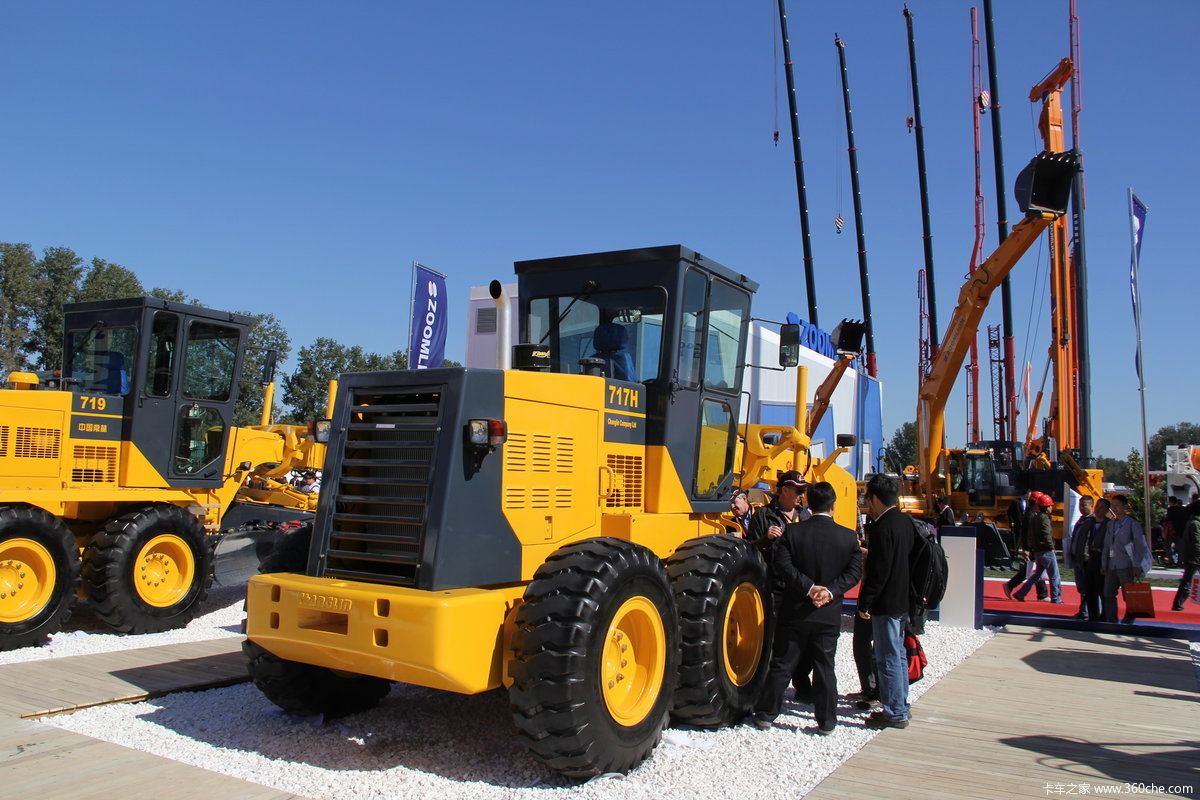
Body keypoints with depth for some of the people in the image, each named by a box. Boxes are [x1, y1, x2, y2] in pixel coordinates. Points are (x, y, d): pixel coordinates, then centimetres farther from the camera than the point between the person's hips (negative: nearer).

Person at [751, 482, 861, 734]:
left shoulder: (793, 532, -6)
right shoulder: (848, 537, -2)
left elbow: (782, 565, -13)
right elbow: (854, 572, -7)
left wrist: (809, 587, -14)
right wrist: (830, 591, -14)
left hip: (795, 610, 0)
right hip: (829, 613, 1)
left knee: (782, 665, 8)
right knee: (824, 667, 10)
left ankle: (766, 714, 16)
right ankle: (827, 721, 16)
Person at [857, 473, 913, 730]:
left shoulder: (884, 527, -20)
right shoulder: (905, 521, 8)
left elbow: (879, 571, -22)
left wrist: (865, 603, -17)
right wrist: (870, 555, 24)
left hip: (886, 603, -10)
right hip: (903, 600, 10)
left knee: (888, 658, -2)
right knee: (898, 655, 18)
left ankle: (895, 713, 4)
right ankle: (900, 706, 29)